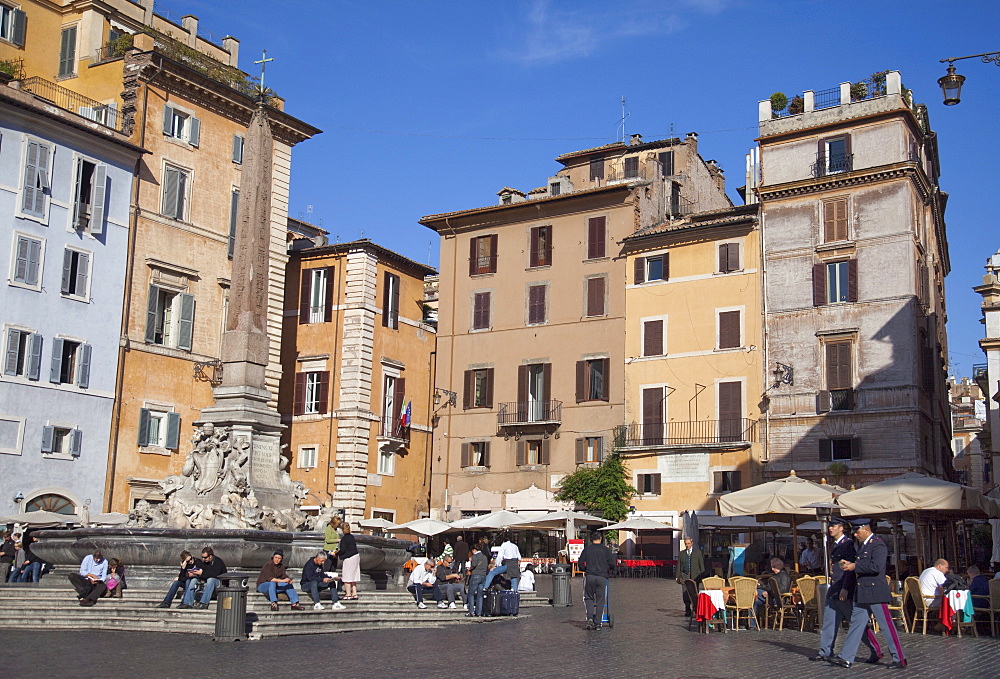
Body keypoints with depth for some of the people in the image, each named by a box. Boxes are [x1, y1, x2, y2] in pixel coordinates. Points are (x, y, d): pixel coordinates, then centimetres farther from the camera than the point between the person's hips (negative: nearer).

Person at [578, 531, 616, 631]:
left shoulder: (586, 549, 7)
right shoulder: (606, 549, 4)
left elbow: (580, 564, 6)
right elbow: (612, 564, -1)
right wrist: (609, 572, 18)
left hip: (589, 576, 1)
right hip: (602, 577, -1)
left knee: (589, 598, 13)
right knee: (600, 600, 6)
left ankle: (590, 618, -7)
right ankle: (597, 623, 4)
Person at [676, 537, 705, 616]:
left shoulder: (697, 552, 7)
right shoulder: (682, 553, 13)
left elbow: (701, 564, 6)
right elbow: (679, 565, 13)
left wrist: (702, 575, -1)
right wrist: (678, 576, 5)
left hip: (695, 576, -2)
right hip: (685, 576, 2)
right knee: (685, 593, -1)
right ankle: (687, 610, 9)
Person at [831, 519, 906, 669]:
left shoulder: (878, 544, -13)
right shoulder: (862, 545, 17)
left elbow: (876, 566, -25)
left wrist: (855, 566, -18)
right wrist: (850, 565, 8)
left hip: (875, 592, -10)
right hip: (862, 593, 10)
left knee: (886, 625, -2)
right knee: (856, 623, 8)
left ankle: (900, 659, 7)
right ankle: (846, 658, 10)